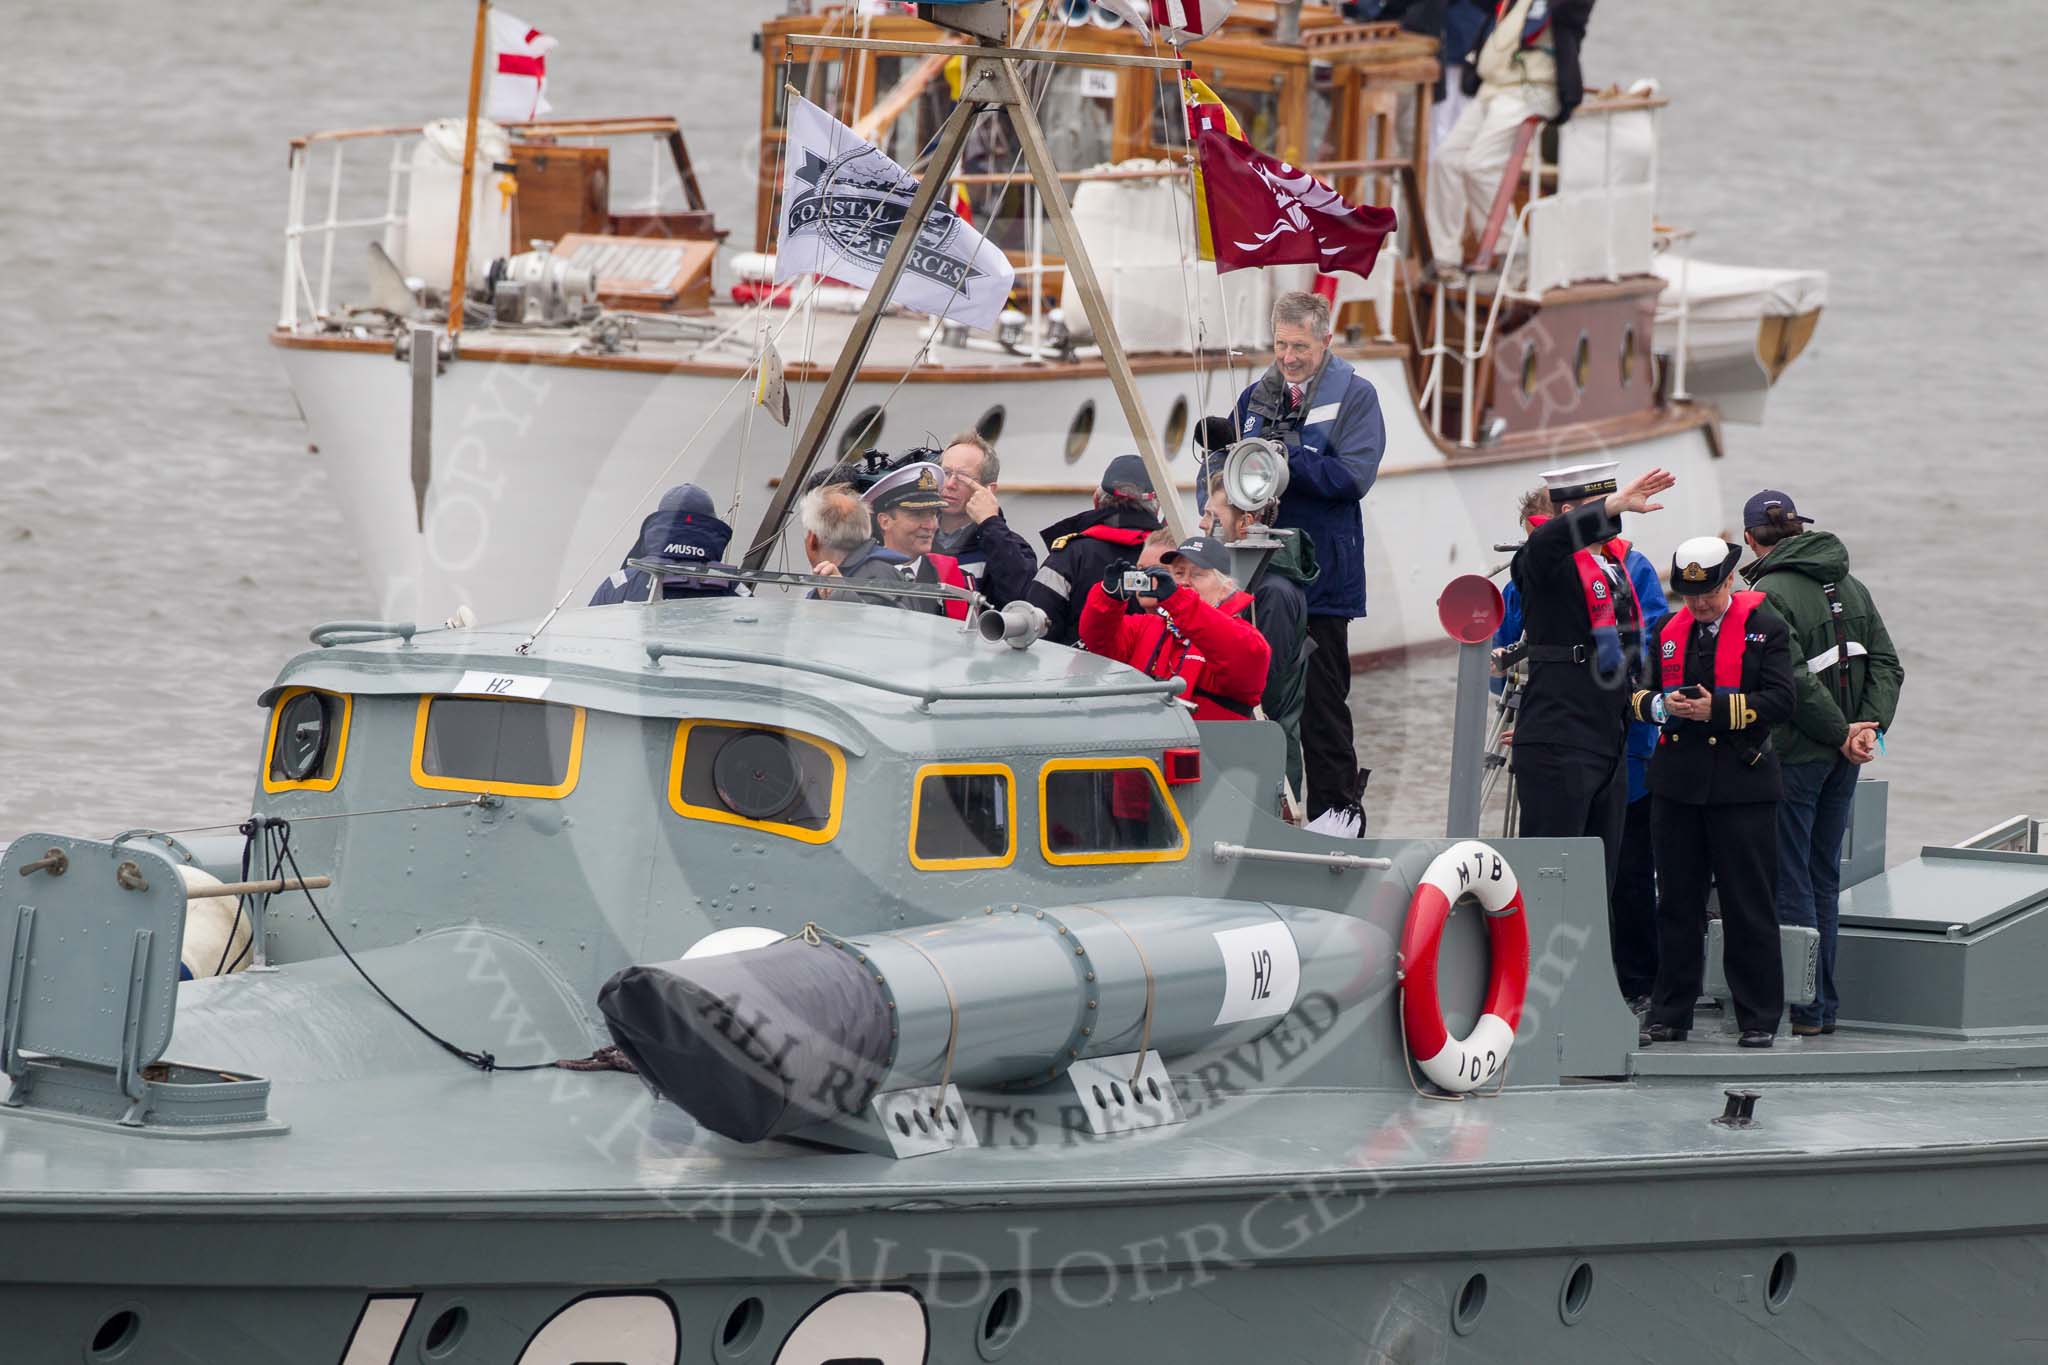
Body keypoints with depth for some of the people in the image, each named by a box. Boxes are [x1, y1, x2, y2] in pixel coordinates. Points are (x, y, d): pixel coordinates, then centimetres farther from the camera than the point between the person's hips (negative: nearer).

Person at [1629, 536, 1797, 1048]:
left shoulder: (1765, 627, -1)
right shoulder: (1668, 630, 13)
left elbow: (1781, 699, -8)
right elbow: (1636, 693, 17)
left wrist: (1718, 709, -18)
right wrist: (1660, 705, -6)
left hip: (1742, 783, -4)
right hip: (1677, 781, 4)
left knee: (1749, 906, -1)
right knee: (1677, 902, 8)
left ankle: (1758, 1019, 5)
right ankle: (1669, 1016, 14)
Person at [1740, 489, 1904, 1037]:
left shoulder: (1769, 596, -13)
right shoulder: (1850, 587, 10)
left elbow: (1793, 681, -21)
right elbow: (1887, 665, 6)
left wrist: (1842, 733, -13)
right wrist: (1869, 725, -4)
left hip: (1795, 754, -7)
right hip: (1842, 763, 7)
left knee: (1790, 882, -1)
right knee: (1824, 878, 15)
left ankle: (1804, 1006, -1)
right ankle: (1824, 1003, 19)